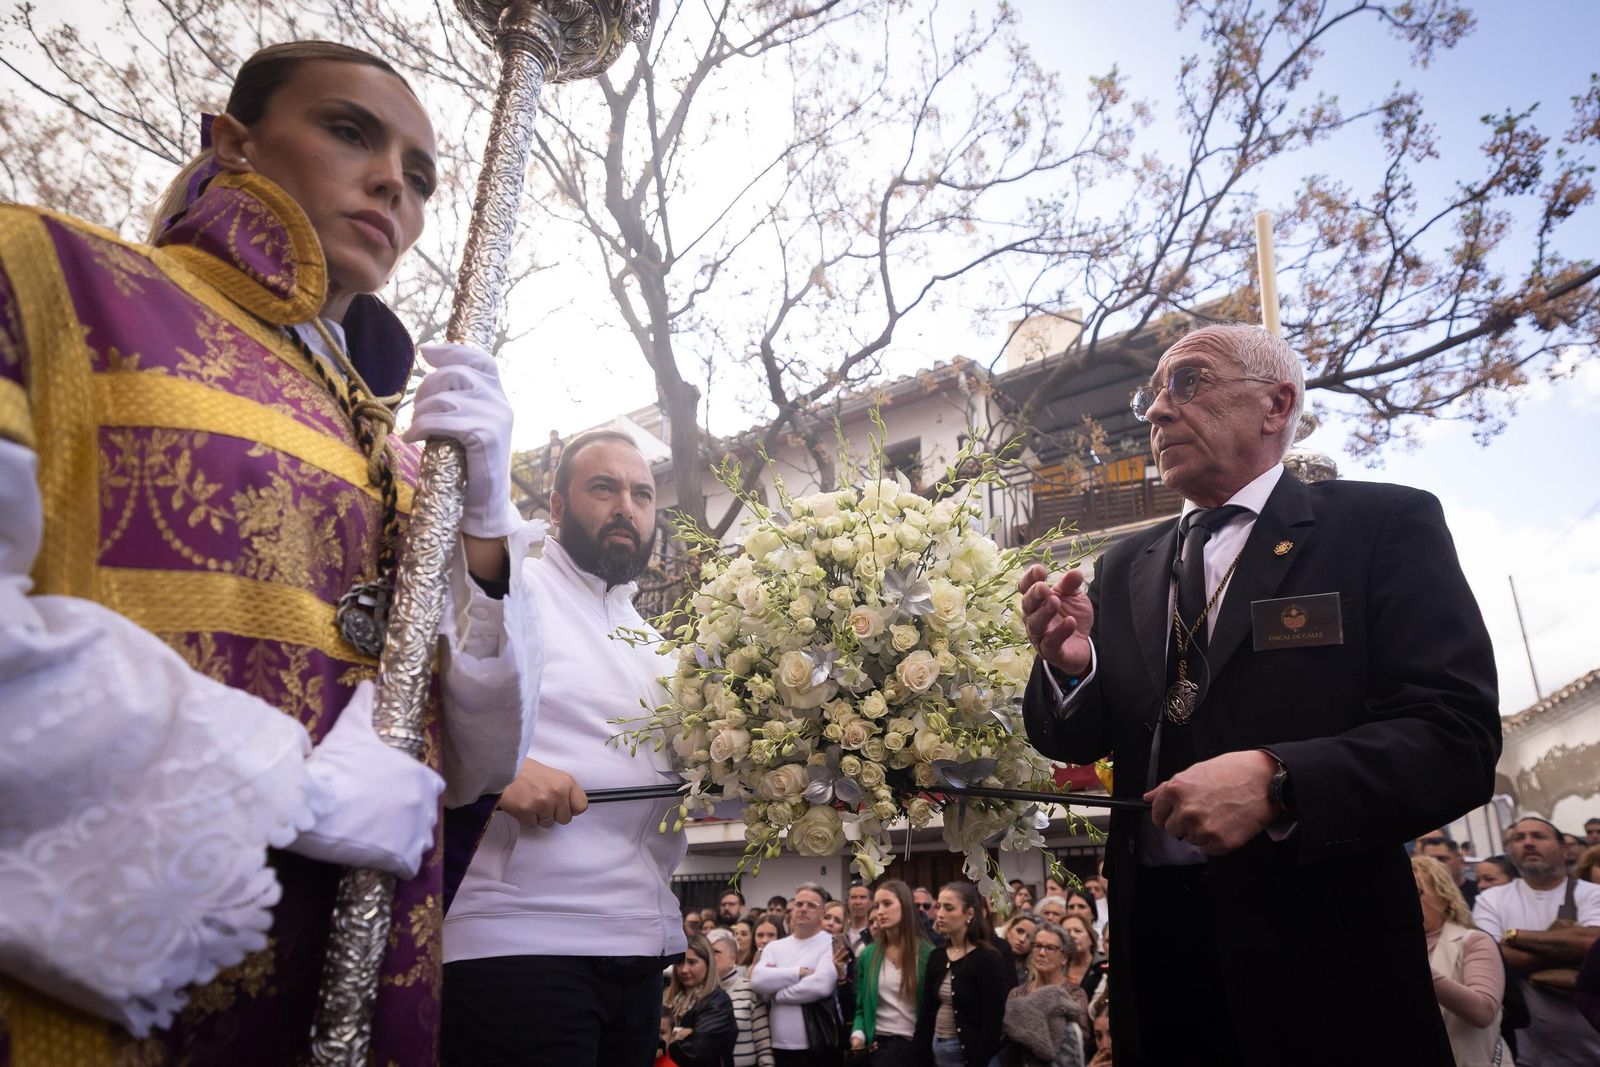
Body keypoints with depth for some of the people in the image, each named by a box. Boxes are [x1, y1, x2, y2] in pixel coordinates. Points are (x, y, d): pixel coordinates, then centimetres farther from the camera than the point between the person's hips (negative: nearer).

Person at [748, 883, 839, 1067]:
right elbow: (757, 980, -6)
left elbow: (821, 985, -20)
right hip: (779, 1046, 4)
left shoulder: (831, 945, -4)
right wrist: (798, 972, -13)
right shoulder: (774, 947, 11)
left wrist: (776, 994, -9)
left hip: (816, 1047, -4)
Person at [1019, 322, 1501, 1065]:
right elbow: (1074, 745, 7)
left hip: (1320, 952, -4)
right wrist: (1071, 665, -14)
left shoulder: (1385, 525, -4)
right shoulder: (1123, 568, 9)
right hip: (1153, 934, 5)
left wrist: (1275, 781, -27)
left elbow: (1458, 738, -12)